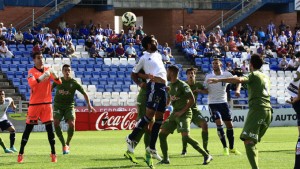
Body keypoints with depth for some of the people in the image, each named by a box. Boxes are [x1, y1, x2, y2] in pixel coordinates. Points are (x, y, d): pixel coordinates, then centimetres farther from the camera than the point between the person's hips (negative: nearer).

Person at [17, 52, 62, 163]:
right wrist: (41, 77, -37)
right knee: (28, 128, -1)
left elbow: (59, 82, -1)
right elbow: (32, 83, -23)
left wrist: (54, 75, -22)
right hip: (34, 104, -3)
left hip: (47, 103, 3)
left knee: (49, 128, 0)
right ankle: (21, 153, 4)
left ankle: (53, 153, 4)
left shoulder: (47, 70, 7)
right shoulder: (31, 72, -4)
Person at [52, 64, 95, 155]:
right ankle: (63, 145, -8)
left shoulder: (74, 83, -3)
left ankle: (67, 144, 6)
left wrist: (89, 105, -9)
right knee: (56, 123, -20)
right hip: (58, 106, 1)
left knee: (71, 124, -18)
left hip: (69, 106, -1)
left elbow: (84, 94, 1)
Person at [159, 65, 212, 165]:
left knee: (186, 137, -23)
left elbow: (192, 100, -17)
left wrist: (182, 111, -19)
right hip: (175, 113, 9)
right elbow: (168, 100, 26)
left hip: (184, 114, -9)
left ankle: (206, 156, -18)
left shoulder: (182, 85, -14)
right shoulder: (170, 86, 12)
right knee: (162, 134, 4)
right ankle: (165, 159, 12)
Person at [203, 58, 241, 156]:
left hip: (223, 102, 2)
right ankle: (225, 148, -10)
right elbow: (206, 91, 1)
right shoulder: (208, 77, -1)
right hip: (213, 103, -2)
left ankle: (232, 148, 19)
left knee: (229, 125, 4)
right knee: (219, 123, -17)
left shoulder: (227, 75, -2)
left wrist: (237, 90, -13)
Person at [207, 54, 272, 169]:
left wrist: (219, 80, -25)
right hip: (268, 111, 8)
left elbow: (238, 80, -21)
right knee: (252, 142, 14)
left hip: (257, 109, -8)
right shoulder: (266, 77, 22)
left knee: (248, 141, -14)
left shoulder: (253, 75, -2)